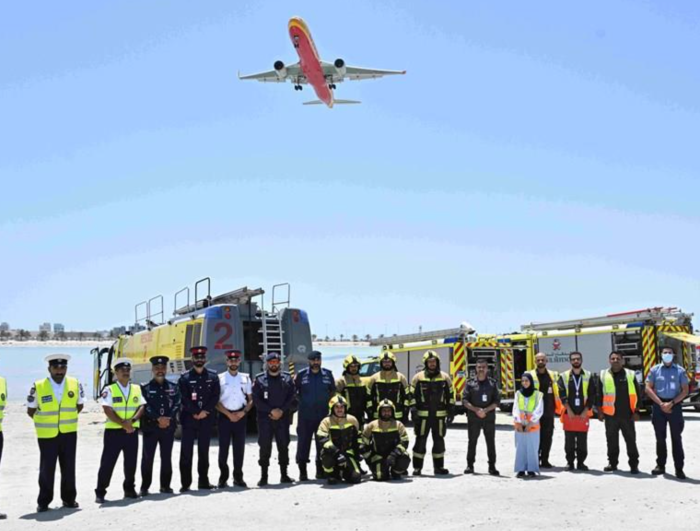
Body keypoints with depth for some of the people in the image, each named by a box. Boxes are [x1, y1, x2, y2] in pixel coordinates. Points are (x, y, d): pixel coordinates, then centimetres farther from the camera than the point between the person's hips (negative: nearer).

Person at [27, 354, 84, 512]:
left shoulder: (75, 384, -2)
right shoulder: (38, 387, -10)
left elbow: (79, 404, 13)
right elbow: (31, 410, 3)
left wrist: (68, 418, 8)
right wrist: (44, 421, 7)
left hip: (69, 433, 2)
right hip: (47, 434, -2)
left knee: (69, 468, 8)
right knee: (47, 469, 2)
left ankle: (69, 499, 20)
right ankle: (43, 502, 14)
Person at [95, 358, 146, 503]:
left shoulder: (137, 389, 10)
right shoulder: (109, 390, -2)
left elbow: (141, 407, 2)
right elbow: (108, 410, -11)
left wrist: (132, 420, -15)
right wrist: (123, 424, -18)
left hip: (132, 431, 3)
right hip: (114, 431, -3)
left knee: (131, 463, 9)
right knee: (107, 463, -1)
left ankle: (129, 489, 23)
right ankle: (100, 492, 7)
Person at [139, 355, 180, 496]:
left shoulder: (173, 387, 9)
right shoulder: (145, 388, 2)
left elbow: (176, 405, 3)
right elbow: (145, 407, -7)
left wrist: (168, 419, -11)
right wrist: (158, 419, -16)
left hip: (169, 427, 2)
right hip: (150, 427, -2)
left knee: (167, 457, 6)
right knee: (147, 457, -1)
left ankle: (165, 486, 16)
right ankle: (144, 487, 6)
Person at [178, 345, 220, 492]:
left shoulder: (213, 376, 8)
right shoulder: (185, 378, 1)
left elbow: (215, 397, 1)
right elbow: (184, 399, -5)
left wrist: (204, 412, -9)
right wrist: (196, 412, -12)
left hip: (207, 419, 2)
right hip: (189, 418, -2)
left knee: (204, 451, 9)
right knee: (186, 452, -3)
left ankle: (203, 481, 16)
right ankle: (185, 483, 1)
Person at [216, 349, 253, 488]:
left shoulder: (245, 378, 9)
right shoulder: (220, 378, 0)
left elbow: (251, 399, 9)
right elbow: (216, 401, -3)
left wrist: (243, 412, -7)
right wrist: (229, 414, -10)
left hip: (241, 417, 2)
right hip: (225, 416, -2)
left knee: (239, 448, 6)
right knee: (223, 448, -2)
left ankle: (238, 477, 15)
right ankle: (223, 478, 7)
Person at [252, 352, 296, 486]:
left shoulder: (287, 378, 8)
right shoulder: (259, 379, 3)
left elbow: (291, 397, 3)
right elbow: (256, 400, -3)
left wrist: (281, 411, -11)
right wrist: (271, 411, -11)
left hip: (283, 418, 2)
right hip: (264, 418, -2)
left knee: (283, 446, 5)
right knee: (265, 447, -2)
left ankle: (284, 474, 14)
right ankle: (263, 476, 5)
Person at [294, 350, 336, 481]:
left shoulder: (327, 374, 6)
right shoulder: (301, 375, 1)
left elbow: (333, 391, 16)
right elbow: (293, 391, 9)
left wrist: (329, 403, 6)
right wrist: (300, 401, 0)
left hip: (323, 415, 2)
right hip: (305, 416, -2)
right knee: (303, 442, -1)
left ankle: (320, 470, 19)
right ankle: (302, 471, 5)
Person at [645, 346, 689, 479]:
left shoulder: (680, 370, 3)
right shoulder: (654, 370, 6)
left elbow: (685, 390, -2)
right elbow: (648, 388, 1)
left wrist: (671, 403, -12)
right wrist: (661, 404, -9)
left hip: (675, 406, -1)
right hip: (658, 405, 1)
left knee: (676, 438, -1)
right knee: (660, 437, 8)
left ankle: (679, 468, 0)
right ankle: (660, 465, 18)